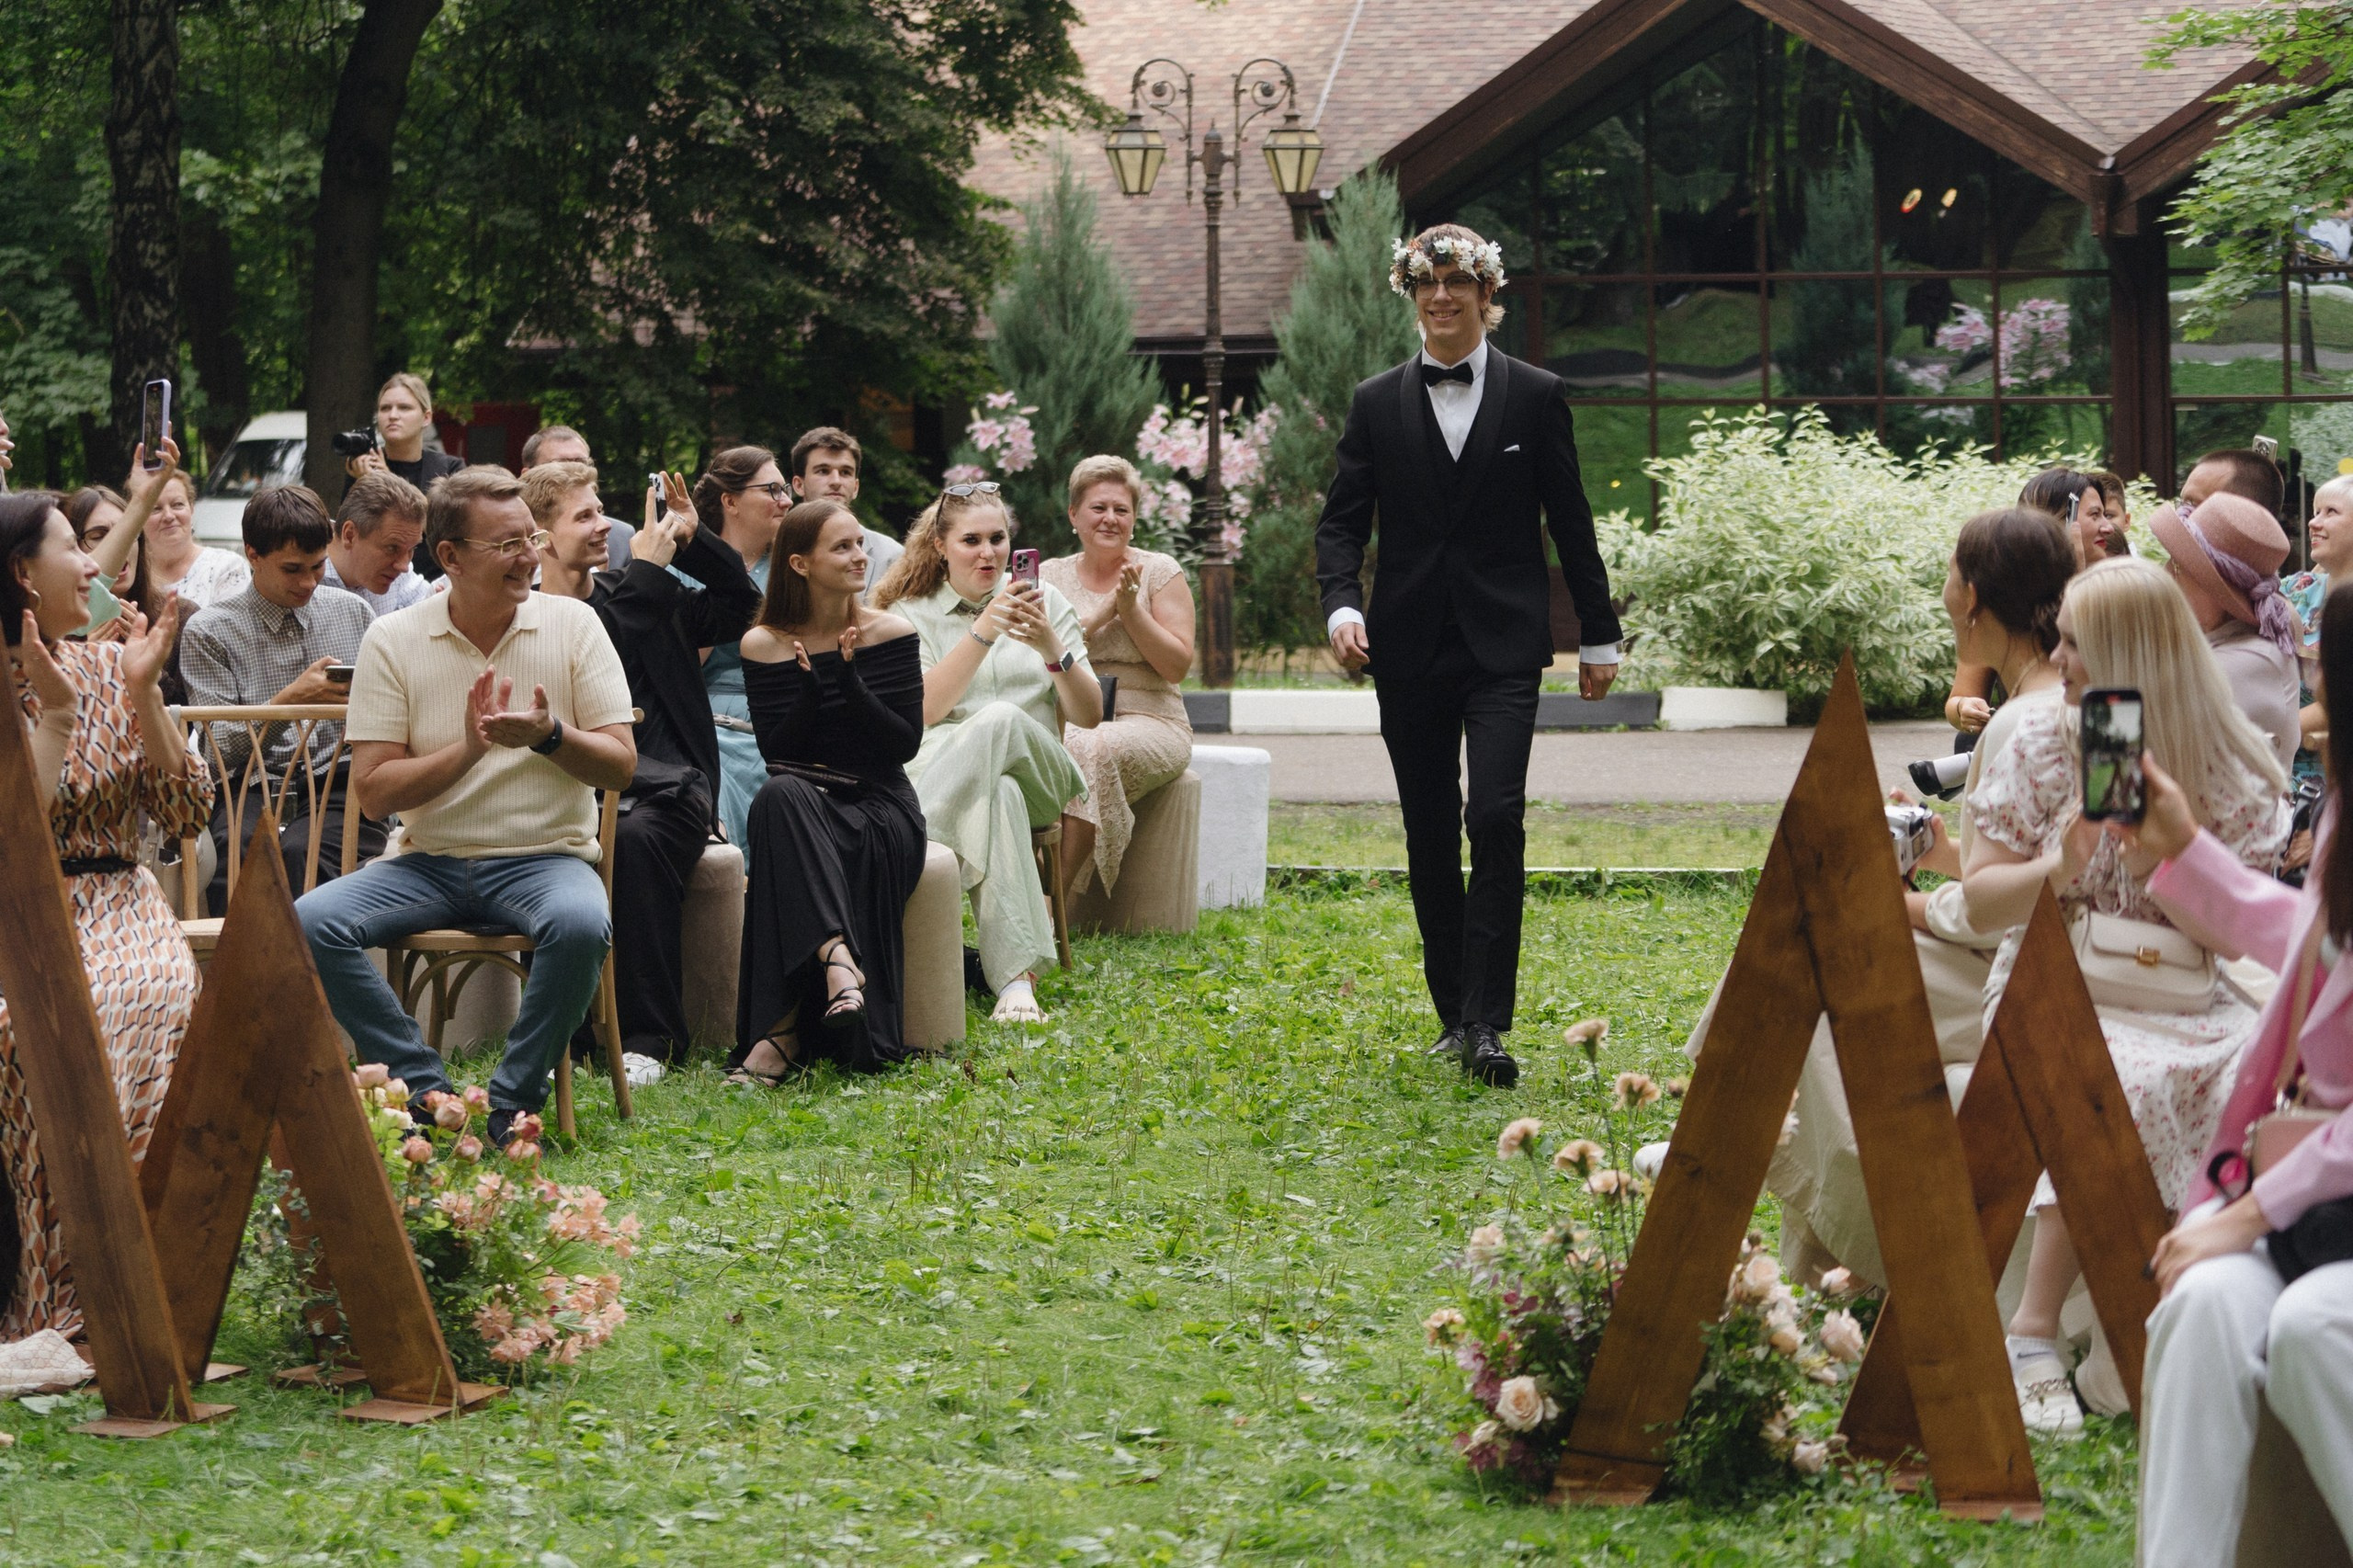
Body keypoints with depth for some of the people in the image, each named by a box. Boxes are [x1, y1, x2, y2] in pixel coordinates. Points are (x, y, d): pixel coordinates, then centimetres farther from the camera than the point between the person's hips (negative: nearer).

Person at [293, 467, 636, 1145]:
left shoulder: (571, 624, 1)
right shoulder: (393, 641, 0)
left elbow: (620, 766, -1)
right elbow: (373, 791, -5)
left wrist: (549, 736, -20)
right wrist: (468, 748, -18)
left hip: (543, 856, -1)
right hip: (429, 861, 1)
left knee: (581, 924, -36)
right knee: (311, 923, -24)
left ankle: (513, 1102, -16)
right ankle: (428, 1094, -15)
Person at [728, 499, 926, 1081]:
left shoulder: (891, 634, 2)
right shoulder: (764, 645, 2)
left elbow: (906, 742, -4)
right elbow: (775, 750, -3)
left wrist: (850, 680, -16)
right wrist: (812, 685, -18)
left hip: (880, 804, 0)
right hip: (803, 800, 0)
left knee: (857, 849, -36)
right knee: (779, 796, -37)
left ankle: (784, 1032, -41)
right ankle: (837, 958, -53)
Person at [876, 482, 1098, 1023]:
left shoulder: (1046, 602, 15)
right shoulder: (910, 614, 10)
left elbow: (1088, 715, 9)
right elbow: (923, 710, -9)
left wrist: (1052, 648, -11)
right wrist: (983, 632, -19)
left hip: (1038, 774, 1)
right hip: (939, 767, -1)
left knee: (1000, 721, -37)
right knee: (997, 794, -41)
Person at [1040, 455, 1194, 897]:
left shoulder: (1159, 573, 6)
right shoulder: (1050, 576, 12)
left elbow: (1177, 665, -1)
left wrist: (1130, 609, -9)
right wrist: (1101, 615, -10)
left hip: (1148, 723, -1)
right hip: (1066, 722, 1)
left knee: (1096, 749, -35)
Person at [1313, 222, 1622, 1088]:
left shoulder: (1536, 396, 3)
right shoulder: (1376, 403, 7)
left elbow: (1571, 523, 7)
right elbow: (1342, 520, 6)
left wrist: (1599, 637, 9)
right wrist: (1342, 605, -12)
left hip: (1503, 645, -2)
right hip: (1410, 650, 3)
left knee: (1496, 820, -16)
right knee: (1430, 837, 7)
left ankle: (1487, 1024, -16)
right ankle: (1454, 1009, 19)